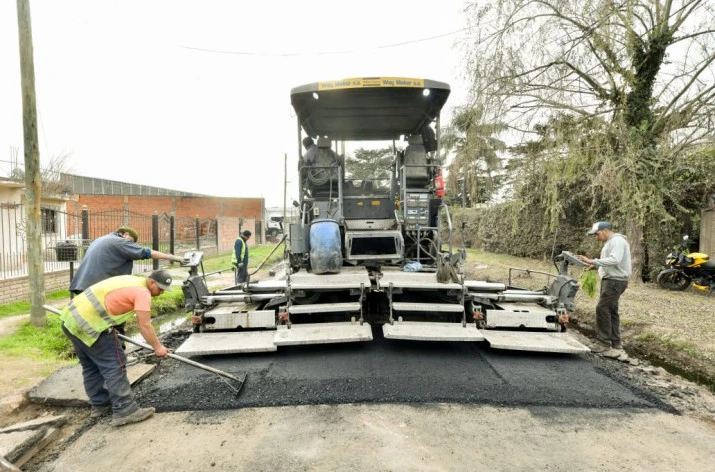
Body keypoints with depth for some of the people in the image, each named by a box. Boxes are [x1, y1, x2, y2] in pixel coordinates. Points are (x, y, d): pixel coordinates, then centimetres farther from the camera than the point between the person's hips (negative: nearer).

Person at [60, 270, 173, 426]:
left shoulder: (132, 281, 20)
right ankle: (124, 411, -5)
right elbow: (145, 326, -12)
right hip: (89, 324, -11)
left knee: (91, 366, 20)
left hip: (71, 318, 11)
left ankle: (99, 405, 31)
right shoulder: (142, 292, -10)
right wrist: (157, 347, -2)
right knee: (114, 365, -6)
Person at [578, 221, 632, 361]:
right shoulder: (609, 242, 20)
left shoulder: (617, 240, -12)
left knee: (602, 309, -11)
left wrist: (593, 261, -26)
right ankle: (615, 346, 14)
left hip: (615, 281, -10)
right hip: (610, 280, 10)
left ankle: (604, 344, -5)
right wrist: (595, 266, 5)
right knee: (611, 312, 10)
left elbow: (614, 260, -26)